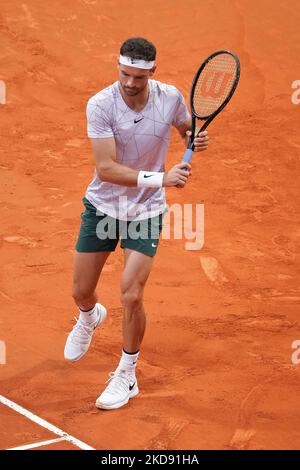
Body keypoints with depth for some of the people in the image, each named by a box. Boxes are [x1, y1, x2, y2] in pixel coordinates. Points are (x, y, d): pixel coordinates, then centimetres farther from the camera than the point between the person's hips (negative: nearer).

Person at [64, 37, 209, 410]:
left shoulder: (171, 98, -14)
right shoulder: (100, 105, -22)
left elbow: (187, 130, 9)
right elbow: (105, 168, -28)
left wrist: (196, 140, -15)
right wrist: (160, 178, -37)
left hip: (145, 212, 0)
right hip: (102, 206, 1)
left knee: (131, 297, -11)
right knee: (81, 292, 12)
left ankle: (126, 376, 11)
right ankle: (89, 317, 52)